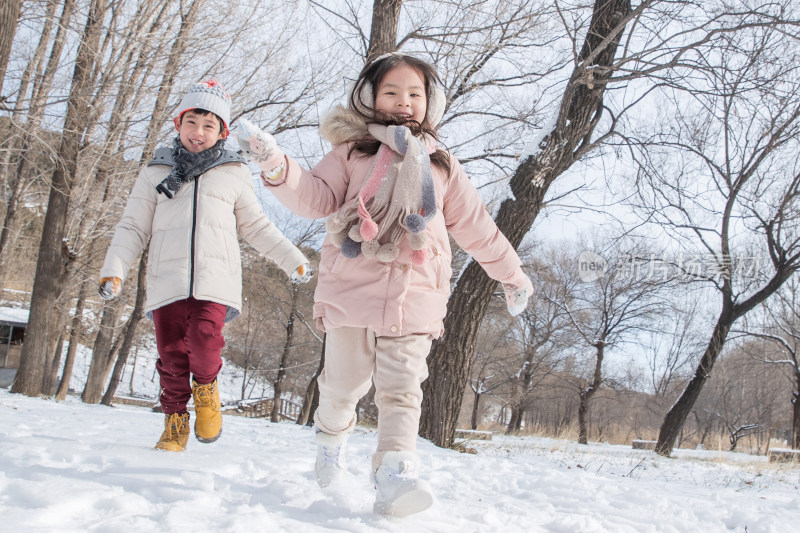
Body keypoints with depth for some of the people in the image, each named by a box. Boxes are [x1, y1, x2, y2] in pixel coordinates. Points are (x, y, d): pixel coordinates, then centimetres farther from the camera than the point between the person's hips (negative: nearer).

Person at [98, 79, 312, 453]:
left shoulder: (234, 174, 15)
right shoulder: (156, 173, 16)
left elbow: (256, 226, 21)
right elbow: (133, 227, 16)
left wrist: (292, 260, 16)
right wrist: (114, 269, 3)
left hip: (215, 279, -1)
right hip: (167, 279, 2)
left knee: (205, 343, -21)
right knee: (171, 353, -1)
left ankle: (206, 388, 10)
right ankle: (175, 417, 19)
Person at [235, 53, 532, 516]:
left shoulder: (442, 166, 16)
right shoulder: (353, 152, 9)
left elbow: (476, 226, 20)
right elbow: (318, 197, -1)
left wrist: (511, 274, 24)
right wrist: (278, 168, -19)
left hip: (414, 298, 1)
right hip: (352, 291, -1)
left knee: (401, 390, -8)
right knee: (344, 383, 9)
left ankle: (396, 474, -14)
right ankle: (332, 436, 39)